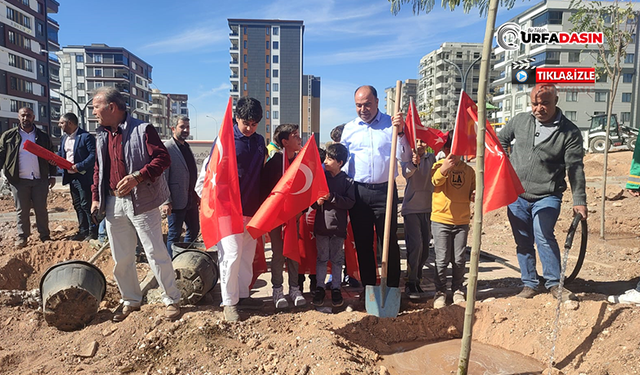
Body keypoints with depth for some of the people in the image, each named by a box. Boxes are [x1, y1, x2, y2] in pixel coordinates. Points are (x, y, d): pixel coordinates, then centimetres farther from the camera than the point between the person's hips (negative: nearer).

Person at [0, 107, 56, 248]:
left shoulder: (43, 136, 8)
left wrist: (52, 176, 7)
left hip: (40, 180, 1)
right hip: (19, 181, 0)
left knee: (41, 209, 5)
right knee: (22, 211, 7)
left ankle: (45, 236, 13)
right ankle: (22, 236, 17)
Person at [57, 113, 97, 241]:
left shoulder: (86, 136, -13)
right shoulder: (64, 138, 15)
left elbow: (93, 154, -20)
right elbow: (61, 153, 22)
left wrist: (80, 166, -24)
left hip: (83, 177, -9)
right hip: (70, 176, 9)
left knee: (86, 205, -5)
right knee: (77, 205, 14)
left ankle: (93, 232, 4)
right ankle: (83, 230, 23)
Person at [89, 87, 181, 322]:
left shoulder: (142, 130, -8)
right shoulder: (101, 135, 14)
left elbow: (163, 159, -16)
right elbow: (99, 169, 21)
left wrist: (137, 177, -26)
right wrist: (96, 196, 13)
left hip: (141, 201, -7)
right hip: (113, 203, 7)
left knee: (156, 253, -1)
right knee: (121, 258, 13)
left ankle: (172, 299, 13)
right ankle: (130, 300, 30)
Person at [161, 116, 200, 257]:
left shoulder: (187, 147, 14)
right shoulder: (166, 148, -11)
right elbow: (162, 177, -16)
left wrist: (196, 194, 17)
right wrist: (165, 202, -20)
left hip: (191, 199, 8)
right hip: (176, 201, -8)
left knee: (194, 230, 16)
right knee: (174, 235, 4)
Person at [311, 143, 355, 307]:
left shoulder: (347, 181, -2)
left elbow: (350, 202, -11)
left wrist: (332, 197, -20)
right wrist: (316, 202, -12)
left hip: (338, 225, -1)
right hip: (321, 224, 2)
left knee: (337, 258, 8)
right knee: (322, 257, 7)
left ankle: (336, 288, 20)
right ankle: (320, 288, 18)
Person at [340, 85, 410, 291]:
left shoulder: (391, 124, 2)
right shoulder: (349, 128, 9)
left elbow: (404, 157, -4)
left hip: (384, 190, -2)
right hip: (358, 192, 3)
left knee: (389, 241, 2)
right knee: (363, 243, 9)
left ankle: (392, 288, 15)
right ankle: (368, 287, 23)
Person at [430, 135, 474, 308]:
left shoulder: (468, 170, 10)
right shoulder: (439, 166, -2)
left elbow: (471, 193, 17)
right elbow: (435, 181, -24)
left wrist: (475, 195, -7)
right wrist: (445, 167, -42)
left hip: (462, 221, 3)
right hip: (441, 219, -3)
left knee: (459, 259, 8)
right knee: (442, 259, 2)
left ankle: (458, 290, 24)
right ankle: (440, 291, 15)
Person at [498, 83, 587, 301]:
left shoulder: (570, 132, -5)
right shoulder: (519, 121, 3)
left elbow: (575, 168, -7)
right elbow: (501, 140, 19)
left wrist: (579, 201, -11)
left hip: (547, 197, -3)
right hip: (517, 196, 3)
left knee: (544, 236, -19)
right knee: (523, 242, 8)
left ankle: (554, 283, -2)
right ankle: (530, 284, 22)